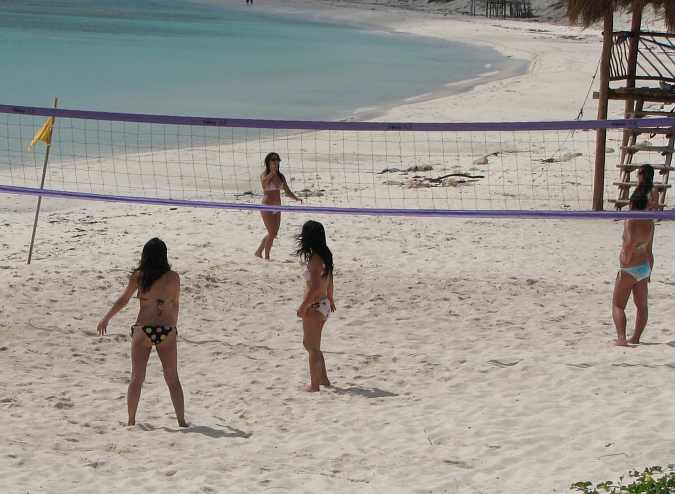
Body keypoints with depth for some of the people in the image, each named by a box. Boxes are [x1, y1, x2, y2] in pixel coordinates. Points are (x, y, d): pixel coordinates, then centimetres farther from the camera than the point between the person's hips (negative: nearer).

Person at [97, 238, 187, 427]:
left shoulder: (138, 276, -6)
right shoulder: (173, 277, -4)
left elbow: (123, 300, 2)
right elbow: (175, 305, 6)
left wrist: (106, 318, 16)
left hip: (142, 331, -1)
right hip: (166, 331, 1)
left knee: (136, 379, 11)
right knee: (173, 379, 12)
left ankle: (131, 421, 14)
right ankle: (182, 422, 11)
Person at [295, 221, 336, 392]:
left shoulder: (314, 259, -22)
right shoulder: (325, 255, 5)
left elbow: (315, 287, -25)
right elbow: (329, 280, 18)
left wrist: (303, 307, -18)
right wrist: (330, 299, 31)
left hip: (315, 307, -9)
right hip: (324, 304, 9)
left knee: (312, 347, 2)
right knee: (310, 344, 22)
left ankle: (314, 384, 10)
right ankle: (323, 378, 29)